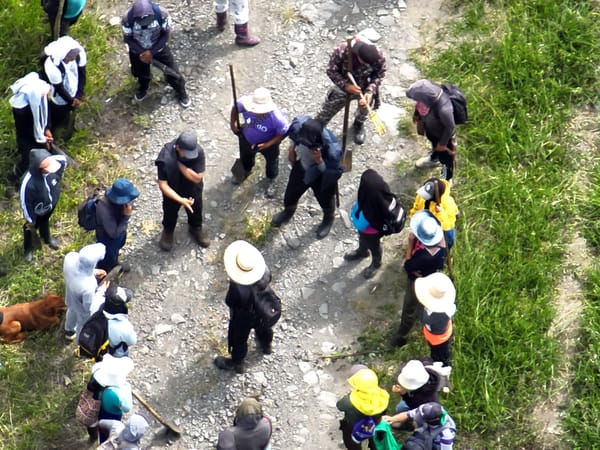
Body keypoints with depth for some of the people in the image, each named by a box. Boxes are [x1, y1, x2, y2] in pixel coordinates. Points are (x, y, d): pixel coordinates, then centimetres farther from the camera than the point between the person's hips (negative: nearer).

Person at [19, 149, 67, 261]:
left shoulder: (58, 161, -37)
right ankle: (28, 248, 63)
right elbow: (25, 203, -27)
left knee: (45, 221, 39)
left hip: (52, 202, 4)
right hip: (36, 210, -4)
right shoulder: (28, 183, -47)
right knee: (30, 227, 30)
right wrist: (30, 220, -10)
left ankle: (47, 237, 73)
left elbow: (64, 160, -9)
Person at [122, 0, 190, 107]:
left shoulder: (161, 14, -33)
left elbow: (166, 35, -18)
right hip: (138, 51, 1)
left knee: (172, 71, 9)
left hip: (159, 48, -1)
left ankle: (182, 93, 39)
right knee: (141, 73, 25)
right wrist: (142, 53, -25)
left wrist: (152, 52, -23)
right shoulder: (127, 19, -32)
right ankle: (142, 89, 61)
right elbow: (127, 39, -15)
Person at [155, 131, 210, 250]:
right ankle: (168, 230, 57)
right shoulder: (165, 158, -37)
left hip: (193, 190, 2)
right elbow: (163, 185, -31)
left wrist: (180, 164, -36)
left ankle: (195, 228, 58)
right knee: (170, 211, 25)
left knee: (195, 210, 27)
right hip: (173, 192, -2)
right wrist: (180, 200, -37)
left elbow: (197, 178, -31)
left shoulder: (198, 152, -32)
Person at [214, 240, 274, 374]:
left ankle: (236, 363, 53)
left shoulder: (237, 289, -46)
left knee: (238, 339, 26)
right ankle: (267, 346, 68)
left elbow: (229, 302, -25)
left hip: (243, 319, -4)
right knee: (263, 327, 36)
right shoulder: (264, 271, -32)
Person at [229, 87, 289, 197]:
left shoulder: (276, 117, -45)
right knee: (245, 157, 34)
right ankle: (246, 171, 71)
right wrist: (232, 124, -11)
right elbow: (235, 108, -14)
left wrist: (269, 144, -33)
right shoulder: (245, 103, -38)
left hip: (268, 143, -3)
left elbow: (283, 133, -27)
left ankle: (271, 181, 62)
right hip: (247, 139, 3)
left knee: (271, 162, 29)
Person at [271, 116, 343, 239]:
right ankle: (288, 211, 65)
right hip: (301, 167, 4)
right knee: (291, 193, 29)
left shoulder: (332, 150, -46)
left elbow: (330, 173, -32)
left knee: (325, 200, 28)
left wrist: (319, 161, -47)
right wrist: (292, 148, -10)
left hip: (322, 177, -4)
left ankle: (328, 219, 64)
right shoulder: (299, 124, -34)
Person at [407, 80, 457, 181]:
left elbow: (450, 127, -28)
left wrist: (443, 143, -13)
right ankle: (434, 159, 71)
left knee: (445, 157, 24)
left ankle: (446, 180, 53)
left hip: (442, 133, -6)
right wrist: (416, 114, 11)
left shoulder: (443, 109, -49)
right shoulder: (428, 88, -31)